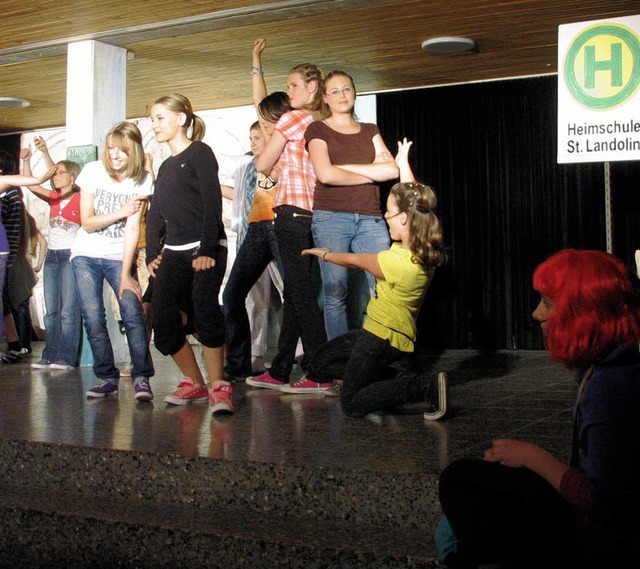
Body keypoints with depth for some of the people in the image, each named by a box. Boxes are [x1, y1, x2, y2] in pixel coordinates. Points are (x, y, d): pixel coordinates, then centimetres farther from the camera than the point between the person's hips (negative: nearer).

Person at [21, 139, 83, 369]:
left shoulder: (79, 198, -5)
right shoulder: (53, 198, 13)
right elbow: (31, 184, 7)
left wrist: (45, 152, -22)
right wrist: (26, 160, -6)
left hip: (71, 255, -7)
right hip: (52, 256, 7)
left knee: (69, 310, -7)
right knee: (51, 311, 6)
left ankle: (67, 357, -5)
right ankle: (50, 355, 9)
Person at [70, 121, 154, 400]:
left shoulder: (143, 181, -9)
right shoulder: (93, 171, -7)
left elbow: (133, 229, -14)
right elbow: (86, 222, -6)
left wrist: (126, 274, -18)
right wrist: (121, 212, -18)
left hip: (119, 256, -1)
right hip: (86, 255, 1)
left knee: (133, 314, -16)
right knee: (93, 317, -7)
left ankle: (142, 377, -10)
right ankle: (107, 377, 5)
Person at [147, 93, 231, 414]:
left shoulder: (199, 153, -1)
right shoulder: (165, 167, 22)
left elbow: (212, 202, -11)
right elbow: (155, 215, 22)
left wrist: (207, 250, -19)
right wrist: (152, 253, 9)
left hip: (205, 247, -7)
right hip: (172, 252, 8)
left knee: (205, 311, -22)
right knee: (163, 319, -4)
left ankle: (218, 387, -18)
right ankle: (194, 383, 8)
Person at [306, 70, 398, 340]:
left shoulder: (369, 131, 21)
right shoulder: (318, 129, 9)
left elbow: (392, 170, 4)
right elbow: (325, 174, -8)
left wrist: (344, 166, -1)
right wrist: (369, 174, 2)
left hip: (370, 218, 3)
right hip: (330, 217, -3)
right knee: (335, 294, -8)